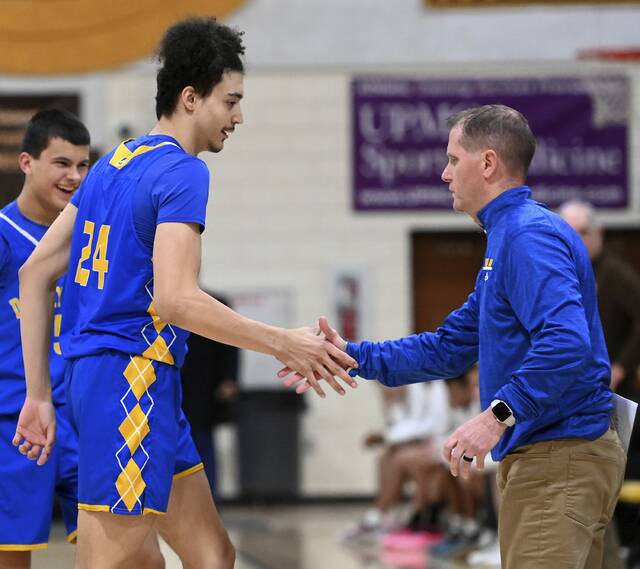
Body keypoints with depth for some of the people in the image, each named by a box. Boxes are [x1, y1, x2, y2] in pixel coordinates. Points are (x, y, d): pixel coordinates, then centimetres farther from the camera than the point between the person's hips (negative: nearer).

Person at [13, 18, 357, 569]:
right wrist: (284, 343, -15)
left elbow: (36, 272, 16)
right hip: (131, 379, -10)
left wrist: (39, 393, 16)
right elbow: (176, 299, -22)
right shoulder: (182, 172, -11)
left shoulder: (115, 163, 16)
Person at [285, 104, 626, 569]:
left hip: (559, 457, -11)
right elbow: (452, 347, 25)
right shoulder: (507, 236, 20)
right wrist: (354, 357, 21)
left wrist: (499, 414, -32)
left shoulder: (529, 235, -16)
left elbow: (567, 342, -30)